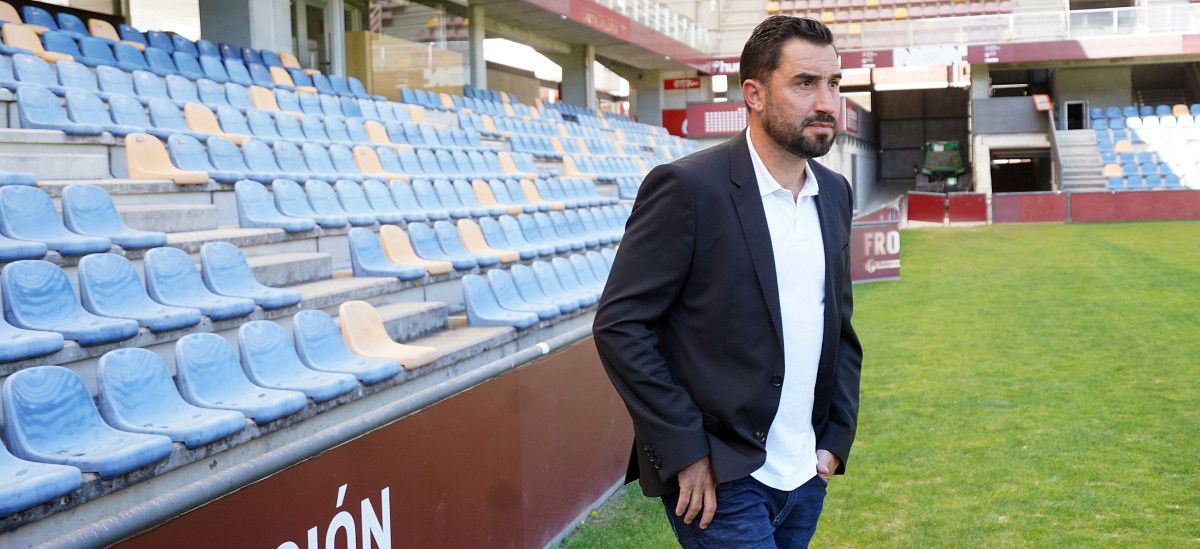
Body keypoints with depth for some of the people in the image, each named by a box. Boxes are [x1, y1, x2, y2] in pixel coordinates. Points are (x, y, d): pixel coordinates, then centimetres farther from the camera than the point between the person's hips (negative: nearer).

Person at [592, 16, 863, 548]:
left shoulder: (834, 193, 8)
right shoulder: (686, 187, -13)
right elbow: (619, 325, -15)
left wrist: (837, 438, 8)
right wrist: (687, 453, -16)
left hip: (805, 480, 7)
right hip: (719, 482, -6)